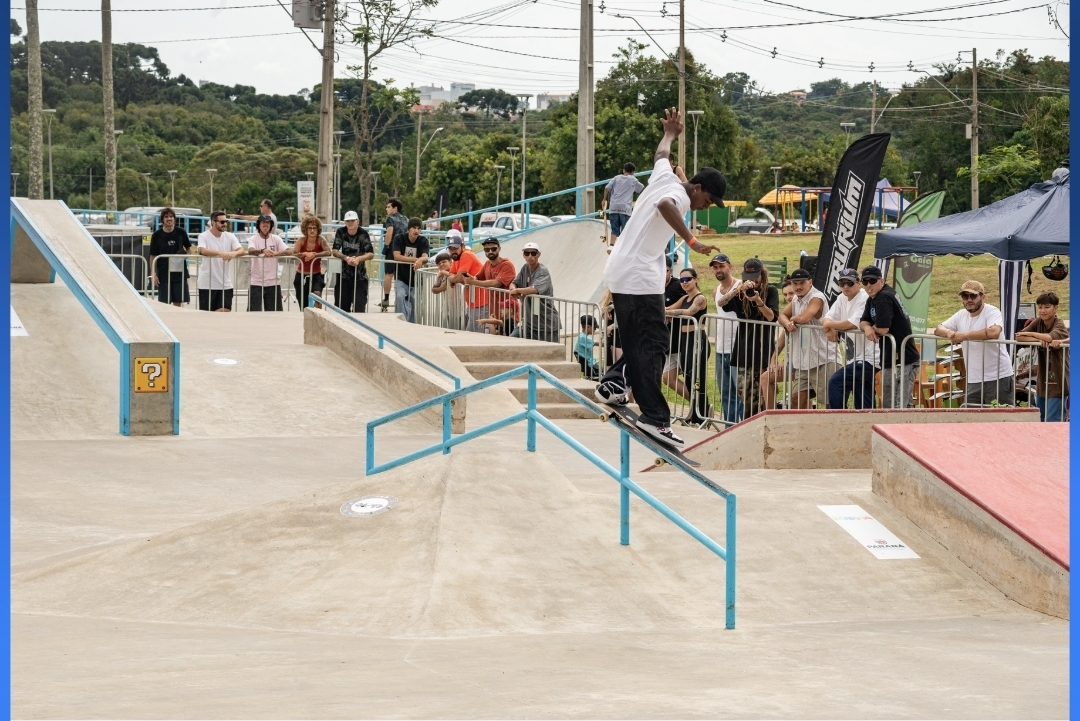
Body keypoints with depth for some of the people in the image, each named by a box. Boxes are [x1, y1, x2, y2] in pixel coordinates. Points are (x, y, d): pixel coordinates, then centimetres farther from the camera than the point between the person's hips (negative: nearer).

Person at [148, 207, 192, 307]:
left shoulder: (181, 233, 2)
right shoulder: (157, 235, -3)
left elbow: (189, 248, 17)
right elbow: (153, 257, -1)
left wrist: (186, 253, -6)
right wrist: (154, 274, -6)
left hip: (179, 272, 1)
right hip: (163, 274, -1)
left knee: (177, 302, 5)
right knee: (165, 303, 0)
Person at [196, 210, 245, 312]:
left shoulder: (230, 236, 6)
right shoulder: (203, 236, -6)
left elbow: (241, 250, -5)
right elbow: (202, 251, -25)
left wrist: (234, 253, -30)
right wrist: (220, 253, -40)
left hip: (225, 284, 3)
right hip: (207, 284, -3)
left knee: (225, 312, -4)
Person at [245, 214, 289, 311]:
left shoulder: (276, 239, 4)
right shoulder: (253, 239, -2)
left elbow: (288, 251, -9)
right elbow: (250, 251, -23)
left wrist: (275, 253, -30)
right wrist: (263, 251, -44)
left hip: (273, 282, 2)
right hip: (256, 282, -2)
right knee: (254, 312, -4)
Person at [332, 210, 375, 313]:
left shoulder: (363, 234, -9)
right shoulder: (341, 232, -2)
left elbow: (371, 254, -15)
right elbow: (334, 251, -8)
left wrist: (358, 259, -33)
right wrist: (346, 258, -27)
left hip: (360, 274, -2)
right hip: (343, 274, 2)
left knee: (359, 306, -8)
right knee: (342, 304, 6)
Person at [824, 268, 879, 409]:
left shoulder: (865, 299, -14)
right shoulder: (842, 299, 12)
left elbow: (853, 324, -25)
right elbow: (827, 319, 10)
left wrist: (829, 325, -12)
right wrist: (829, 328, -13)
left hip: (867, 358, -9)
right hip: (854, 358, 9)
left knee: (836, 381, -19)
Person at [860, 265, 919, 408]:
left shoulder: (884, 297, -16)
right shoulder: (872, 299, 15)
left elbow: (883, 329, -22)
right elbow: (863, 322, 18)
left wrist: (872, 327, 0)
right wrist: (867, 327, -6)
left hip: (903, 362, -11)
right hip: (891, 361, 11)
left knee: (897, 407, -16)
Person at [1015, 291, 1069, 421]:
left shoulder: (1059, 326, -12)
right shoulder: (1038, 322, 5)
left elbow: (1050, 337, -34)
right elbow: (1019, 337, -5)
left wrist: (1030, 334, -17)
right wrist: (1039, 340, -19)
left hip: (1057, 382, -7)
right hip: (1042, 382, 7)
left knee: (1052, 421, -11)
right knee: (1040, 420, 15)